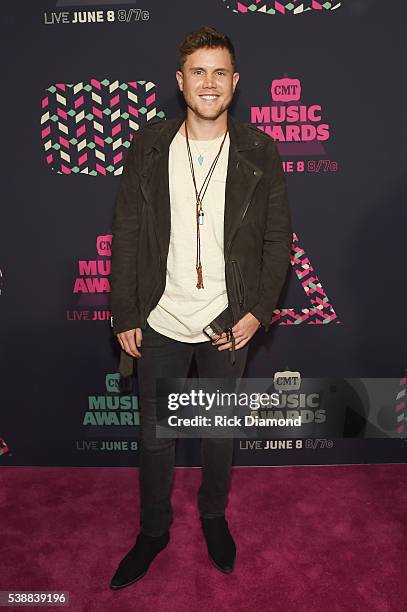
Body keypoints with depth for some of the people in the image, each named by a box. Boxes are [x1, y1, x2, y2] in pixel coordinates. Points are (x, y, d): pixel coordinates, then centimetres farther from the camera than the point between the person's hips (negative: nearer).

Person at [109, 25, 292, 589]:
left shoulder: (259, 152, -4)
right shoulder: (149, 146, -2)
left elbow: (278, 237, 0)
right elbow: (126, 232, -1)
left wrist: (259, 311, -9)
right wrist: (124, 315, -3)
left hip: (228, 324, 0)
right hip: (160, 322, 1)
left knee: (220, 432, 18)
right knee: (155, 436, 14)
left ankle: (214, 516, 45)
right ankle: (153, 530, 39)